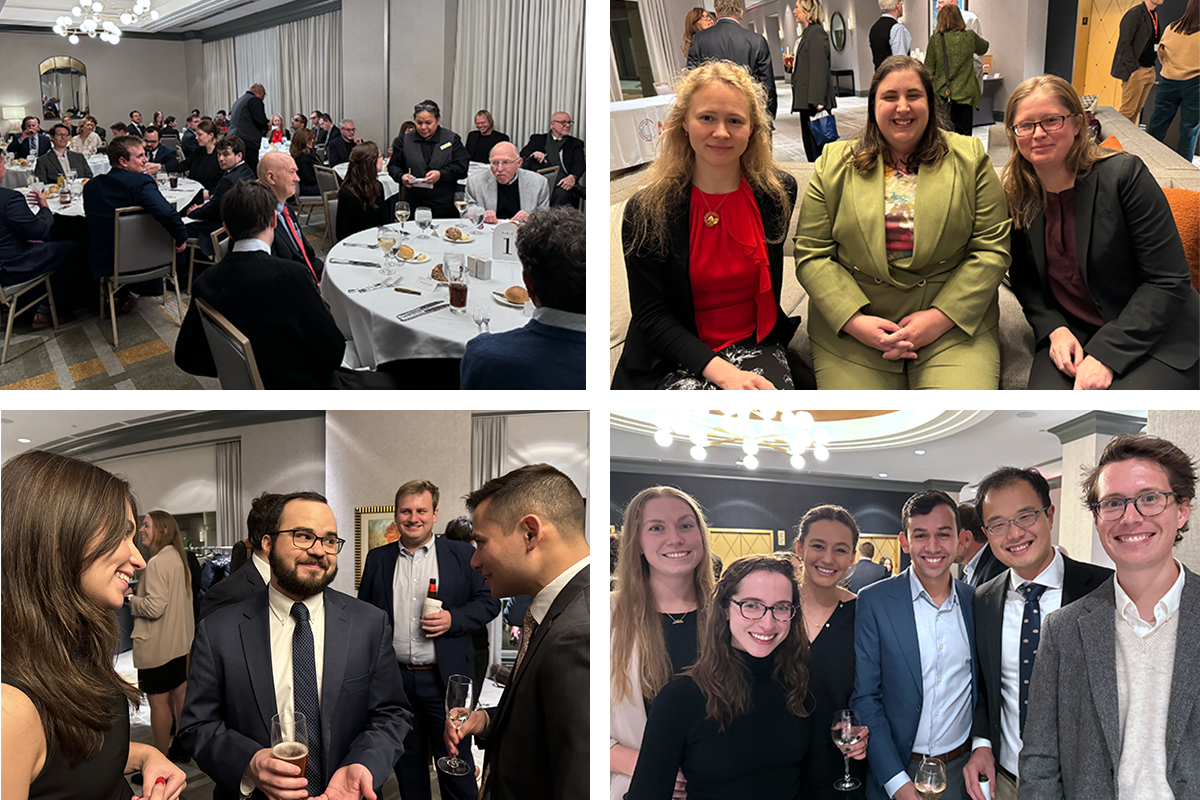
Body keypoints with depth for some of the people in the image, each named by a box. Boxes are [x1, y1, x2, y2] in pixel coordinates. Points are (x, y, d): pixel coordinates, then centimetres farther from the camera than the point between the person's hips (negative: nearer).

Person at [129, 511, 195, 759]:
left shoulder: (157, 563, -19)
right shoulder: (178, 558, 9)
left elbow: (154, 607, -23)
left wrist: (131, 599, -8)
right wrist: (139, 595, 15)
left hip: (157, 645, -9)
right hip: (180, 640, 9)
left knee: (158, 700, -1)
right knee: (179, 693, 17)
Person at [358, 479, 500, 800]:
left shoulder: (462, 555, 1)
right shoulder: (377, 559, 8)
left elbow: (489, 601, 2)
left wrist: (453, 618, -15)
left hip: (444, 679, -2)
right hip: (395, 679, 3)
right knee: (407, 765, 14)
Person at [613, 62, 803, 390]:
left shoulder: (778, 191, 3)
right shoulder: (646, 210, -7)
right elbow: (651, 316, -9)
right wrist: (721, 372, -23)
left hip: (753, 346, 3)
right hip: (671, 360, -2)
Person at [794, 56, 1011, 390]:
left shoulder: (969, 158, 8)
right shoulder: (835, 164, 8)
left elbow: (992, 250, 1)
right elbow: (812, 255, 2)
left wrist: (940, 317, -11)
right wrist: (855, 320, -12)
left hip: (953, 321, 0)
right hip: (850, 328, 0)